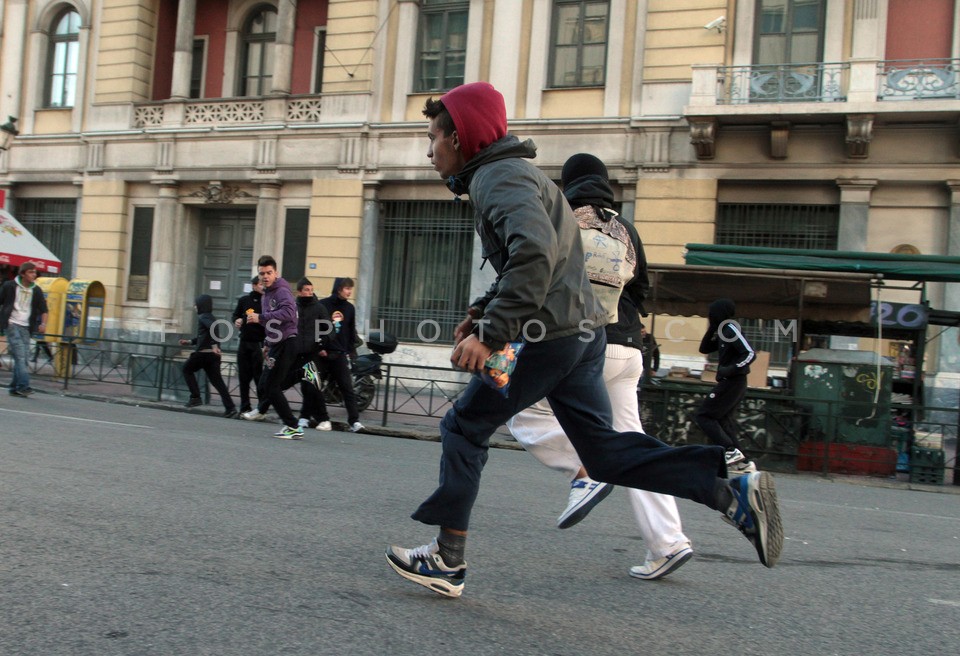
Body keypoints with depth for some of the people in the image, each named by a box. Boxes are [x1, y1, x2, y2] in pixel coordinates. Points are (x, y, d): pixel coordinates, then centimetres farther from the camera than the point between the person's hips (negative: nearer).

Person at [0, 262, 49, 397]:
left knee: (24, 358, 2)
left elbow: (43, 309, 9)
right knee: (19, 355, -16)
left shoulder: (36, 290, 7)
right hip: (12, 324, -4)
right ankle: (23, 385, -21)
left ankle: (14, 388, 10)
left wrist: (43, 323, -9)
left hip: (26, 327, 4)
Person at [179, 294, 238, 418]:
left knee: (187, 369, 15)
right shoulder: (211, 317, 21)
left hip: (203, 353, -8)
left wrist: (214, 345, -32)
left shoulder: (203, 317, -7)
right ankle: (230, 407, -8)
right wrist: (189, 341, 32)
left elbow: (213, 328, -27)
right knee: (216, 380, 4)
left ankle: (195, 397, 8)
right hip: (213, 354, 8)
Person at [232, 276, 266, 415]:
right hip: (244, 342, 4)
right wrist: (236, 320, -2)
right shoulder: (244, 300, 8)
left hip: (259, 344, -4)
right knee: (244, 376, 7)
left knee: (259, 377, -5)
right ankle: (245, 406, 15)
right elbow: (235, 314, 20)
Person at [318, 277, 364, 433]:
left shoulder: (349, 308, 9)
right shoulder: (323, 305, -3)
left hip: (339, 354, 2)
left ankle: (354, 420, -9)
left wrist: (352, 351, 8)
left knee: (347, 387, -5)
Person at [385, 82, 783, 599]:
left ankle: (447, 560, 12)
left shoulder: (499, 177, -12)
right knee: (604, 449, 10)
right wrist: (482, 312, 18)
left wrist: (491, 333, -31)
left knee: (464, 427, 4)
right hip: (582, 329, 10)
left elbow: (535, 255, -31)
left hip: (548, 336, -10)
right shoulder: (502, 174, 21)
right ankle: (735, 494, 2)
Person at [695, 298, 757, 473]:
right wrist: (712, 328, 15)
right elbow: (704, 348, 25)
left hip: (732, 383, -10)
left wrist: (730, 370, -27)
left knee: (703, 416, -7)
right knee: (724, 423, 11)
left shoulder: (730, 328, -12)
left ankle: (731, 451, -15)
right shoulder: (724, 331, 16)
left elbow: (750, 354, -19)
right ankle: (743, 462, 7)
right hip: (731, 383, 10)